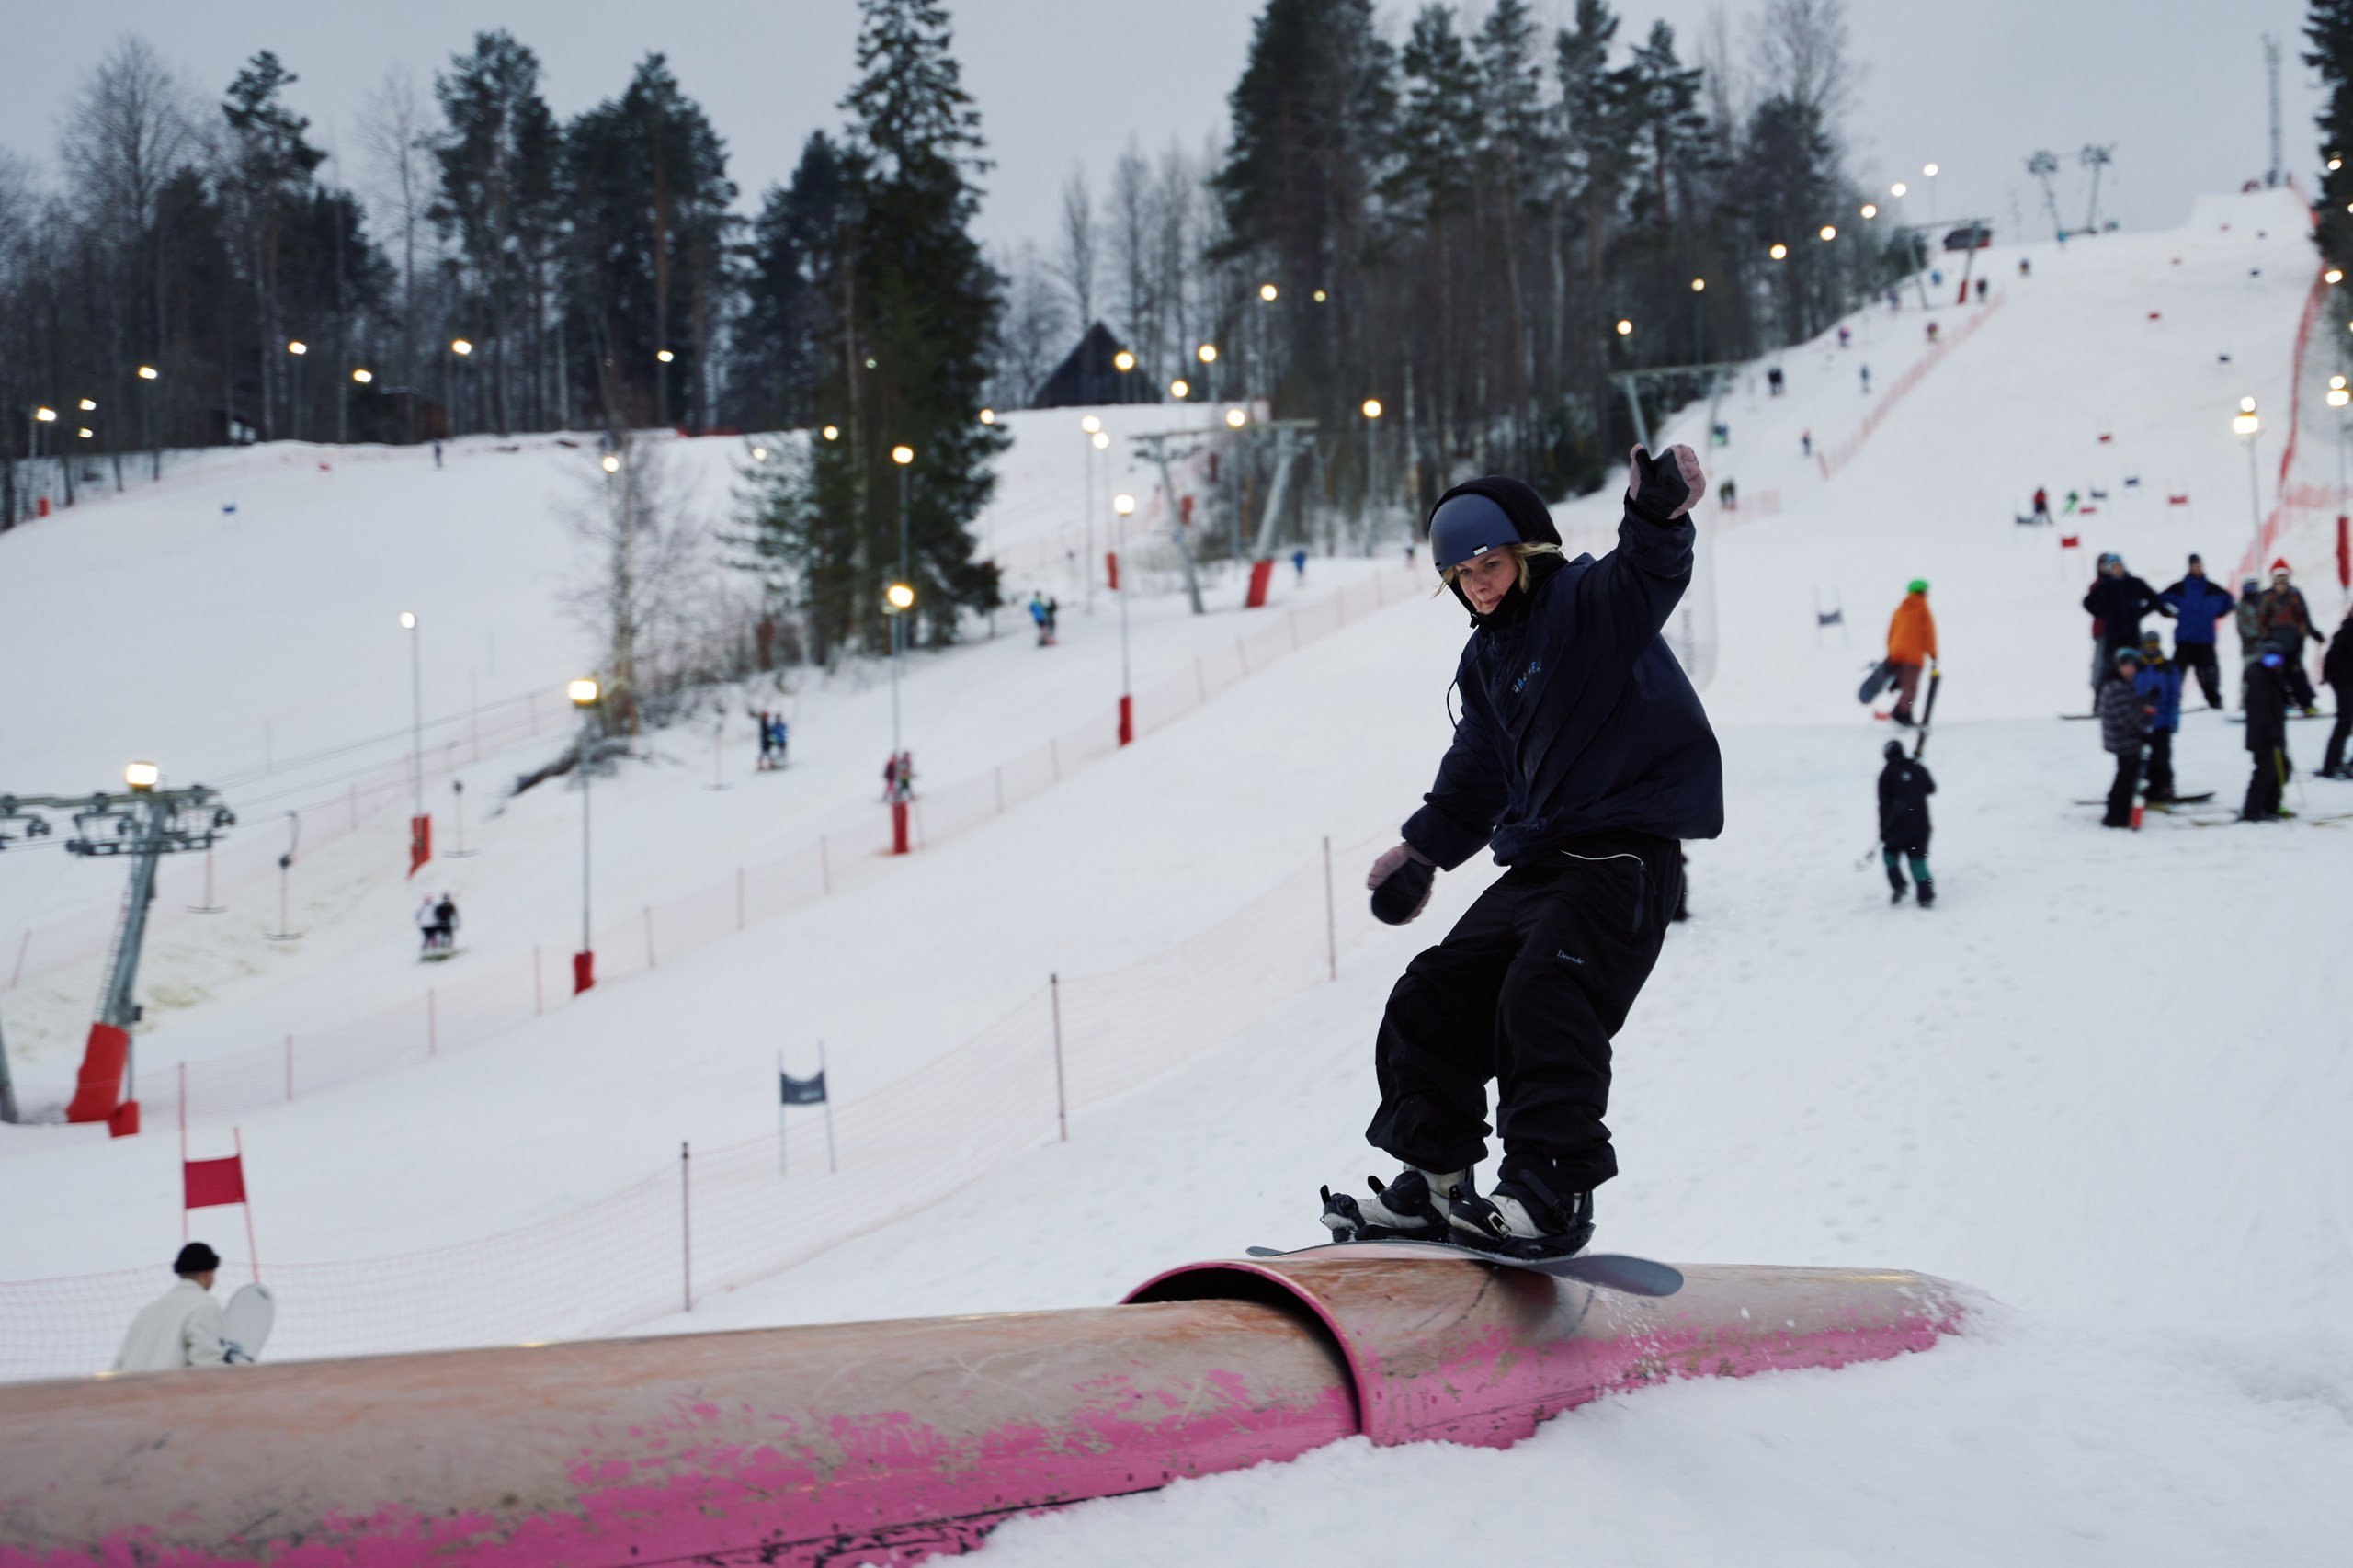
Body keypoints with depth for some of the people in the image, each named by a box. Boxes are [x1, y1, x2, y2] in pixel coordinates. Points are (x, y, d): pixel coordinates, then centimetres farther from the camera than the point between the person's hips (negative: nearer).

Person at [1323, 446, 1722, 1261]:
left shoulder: (1588, 602, -9)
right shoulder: (1487, 658, 17)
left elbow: (1646, 580, -33)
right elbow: (1477, 773, 30)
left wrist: (1659, 517, -53)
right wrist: (1426, 846, 29)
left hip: (1627, 850, -9)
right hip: (1542, 856, 9)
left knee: (1543, 995, -27)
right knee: (1436, 995, 6)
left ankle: (1551, 1193, -25)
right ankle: (1435, 1178, 14)